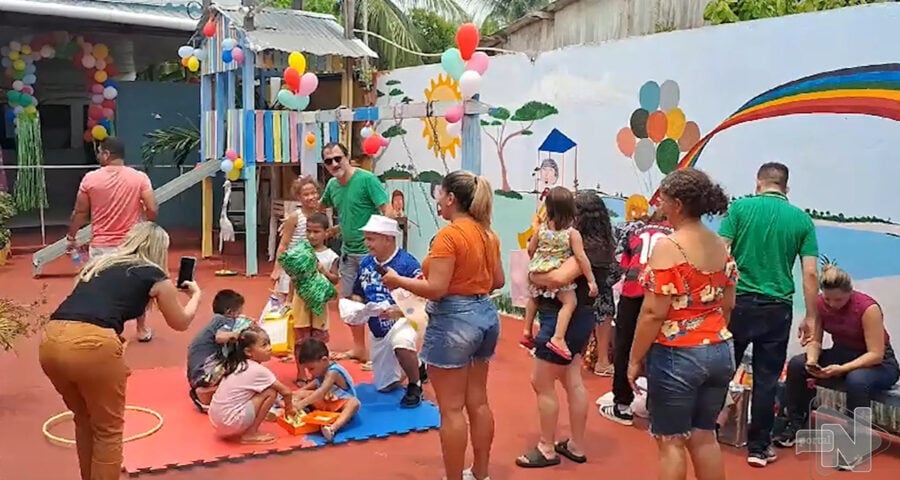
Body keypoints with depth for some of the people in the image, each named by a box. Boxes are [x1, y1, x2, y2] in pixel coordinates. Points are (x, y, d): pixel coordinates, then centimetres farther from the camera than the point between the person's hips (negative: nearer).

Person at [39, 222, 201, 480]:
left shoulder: (99, 263, 27)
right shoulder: (155, 276, 14)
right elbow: (180, 323, 30)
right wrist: (196, 294, 48)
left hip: (51, 341, 6)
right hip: (92, 344, -6)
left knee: (85, 420, 27)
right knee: (108, 430, 14)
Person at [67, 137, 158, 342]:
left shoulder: (90, 178, -6)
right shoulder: (140, 177, -7)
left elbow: (79, 213, 0)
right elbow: (153, 210, -12)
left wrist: (71, 237, 13)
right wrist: (146, 225, 10)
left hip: (101, 245, -1)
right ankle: (142, 330, 28)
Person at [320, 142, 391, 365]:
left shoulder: (367, 179, -14)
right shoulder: (332, 185, 6)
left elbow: (387, 210, -18)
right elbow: (319, 208, 25)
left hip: (370, 250, -8)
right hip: (347, 250, 8)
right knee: (348, 300, 15)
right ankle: (359, 348, 30)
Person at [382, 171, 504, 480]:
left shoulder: (449, 235, -18)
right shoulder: (487, 233, 7)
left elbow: (436, 289, -21)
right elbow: (498, 281, 14)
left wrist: (398, 281, -8)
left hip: (453, 321, -9)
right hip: (485, 315, 9)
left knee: (452, 409, 2)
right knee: (478, 402, 17)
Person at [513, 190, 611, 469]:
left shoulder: (587, 248, -22)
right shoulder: (596, 246, 7)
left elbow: (560, 277, -36)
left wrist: (533, 276, -19)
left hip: (564, 319, -10)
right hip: (576, 318, 10)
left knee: (541, 383, 2)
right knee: (573, 382, 17)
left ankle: (547, 450, 14)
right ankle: (576, 446, 28)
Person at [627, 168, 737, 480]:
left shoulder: (668, 247, -17)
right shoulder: (721, 245, 6)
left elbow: (654, 313, -19)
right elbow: (728, 305, 13)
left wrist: (635, 359, -10)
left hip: (677, 356, -7)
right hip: (719, 352, 7)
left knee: (671, 442, 5)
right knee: (704, 436, 16)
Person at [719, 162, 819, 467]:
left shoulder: (740, 207, -2)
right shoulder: (802, 219, 3)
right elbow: (810, 274, 0)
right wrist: (811, 317, 6)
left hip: (738, 302, -1)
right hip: (777, 308, 1)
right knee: (766, 380, 7)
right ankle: (758, 447, 14)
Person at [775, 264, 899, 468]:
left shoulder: (868, 308, -27)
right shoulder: (820, 304, -12)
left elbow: (876, 354, -27)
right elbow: (815, 340, -6)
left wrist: (842, 369, -39)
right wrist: (812, 360, -28)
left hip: (879, 363, -6)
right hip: (841, 354, 6)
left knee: (857, 380, -40)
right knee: (796, 364, -17)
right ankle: (796, 426, -4)